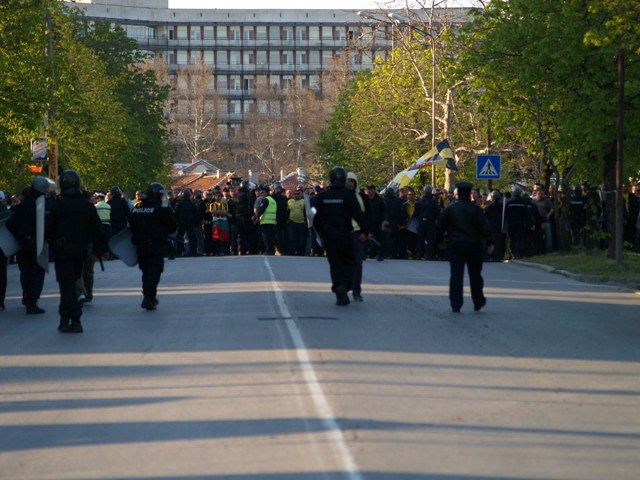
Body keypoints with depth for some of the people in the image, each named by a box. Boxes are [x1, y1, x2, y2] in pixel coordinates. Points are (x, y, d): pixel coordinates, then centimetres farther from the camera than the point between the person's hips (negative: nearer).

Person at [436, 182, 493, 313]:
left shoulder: (449, 209, 1)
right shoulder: (476, 209, -3)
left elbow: (441, 226, 3)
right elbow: (484, 227, -8)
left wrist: (440, 241, 14)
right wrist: (489, 243, -7)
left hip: (455, 245, 0)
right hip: (474, 245, 0)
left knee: (456, 275, 0)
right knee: (475, 275, 13)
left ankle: (455, 305, -7)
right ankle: (478, 302, 22)